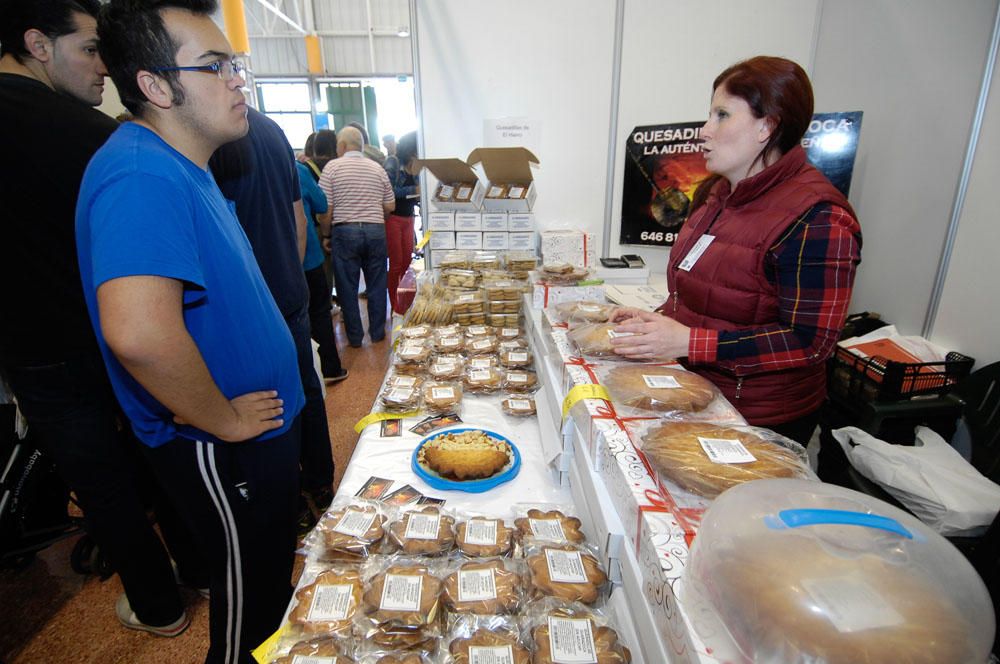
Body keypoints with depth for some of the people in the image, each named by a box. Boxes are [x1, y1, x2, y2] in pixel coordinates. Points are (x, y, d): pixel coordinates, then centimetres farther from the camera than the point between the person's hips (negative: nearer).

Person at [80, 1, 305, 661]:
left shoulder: (184, 166, 9)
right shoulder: (143, 175, -26)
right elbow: (137, 332, -41)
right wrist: (223, 420, -24)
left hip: (257, 429, 10)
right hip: (226, 453, -9)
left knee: (270, 582, 30)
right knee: (248, 611, 15)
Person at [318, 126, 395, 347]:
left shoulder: (332, 167, -2)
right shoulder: (377, 168, 7)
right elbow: (390, 207, 8)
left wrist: (326, 235, 4)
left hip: (344, 232, -2)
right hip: (376, 231, 3)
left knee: (347, 287, 8)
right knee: (377, 285, 11)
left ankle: (355, 337, 16)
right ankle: (377, 333, 20)